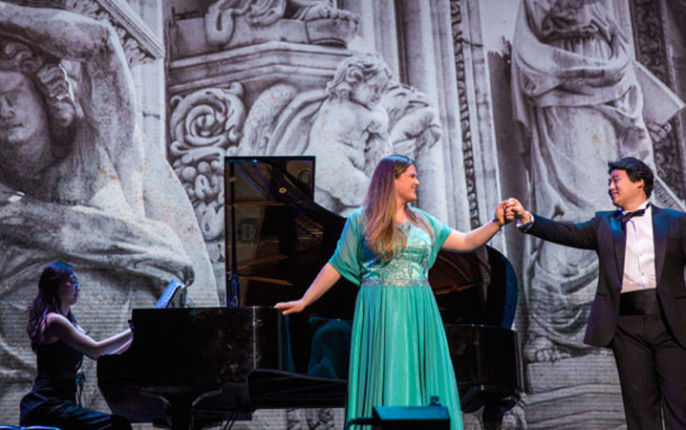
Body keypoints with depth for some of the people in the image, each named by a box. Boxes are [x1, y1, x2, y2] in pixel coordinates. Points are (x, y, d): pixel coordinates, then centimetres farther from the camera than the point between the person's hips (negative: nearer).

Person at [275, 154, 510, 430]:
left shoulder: (423, 221, 14)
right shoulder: (361, 220, 3)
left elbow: (467, 242, 11)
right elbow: (336, 266, 5)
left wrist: (497, 223, -2)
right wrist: (304, 301, 3)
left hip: (420, 311, 4)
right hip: (381, 311, -4)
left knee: (423, 382, 2)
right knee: (386, 383, -4)